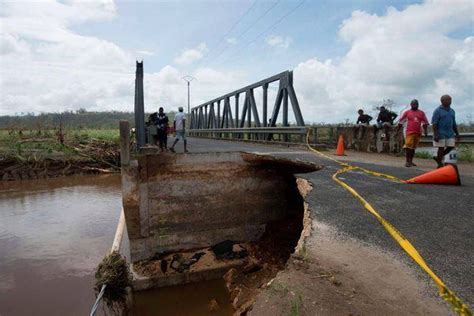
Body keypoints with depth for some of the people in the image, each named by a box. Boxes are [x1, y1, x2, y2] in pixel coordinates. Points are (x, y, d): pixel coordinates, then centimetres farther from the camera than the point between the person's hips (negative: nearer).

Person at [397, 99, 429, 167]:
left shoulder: (421, 113, 11)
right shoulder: (407, 112, 4)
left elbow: (425, 122, 14)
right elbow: (400, 122, 7)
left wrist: (425, 130, 2)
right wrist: (397, 130, 7)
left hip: (418, 133, 4)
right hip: (409, 132, -4)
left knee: (413, 147, 10)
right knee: (408, 146, -13)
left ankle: (411, 161, 19)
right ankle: (407, 161, -8)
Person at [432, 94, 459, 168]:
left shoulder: (452, 111, 13)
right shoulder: (437, 111, -7)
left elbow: (454, 124, 18)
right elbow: (434, 124, -13)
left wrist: (457, 133, 15)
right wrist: (435, 135, -20)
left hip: (450, 133, 7)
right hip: (440, 133, -6)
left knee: (451, 147, 2)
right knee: (441, 148, -2)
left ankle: (438, 158, 21)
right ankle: (440, 164, 8)